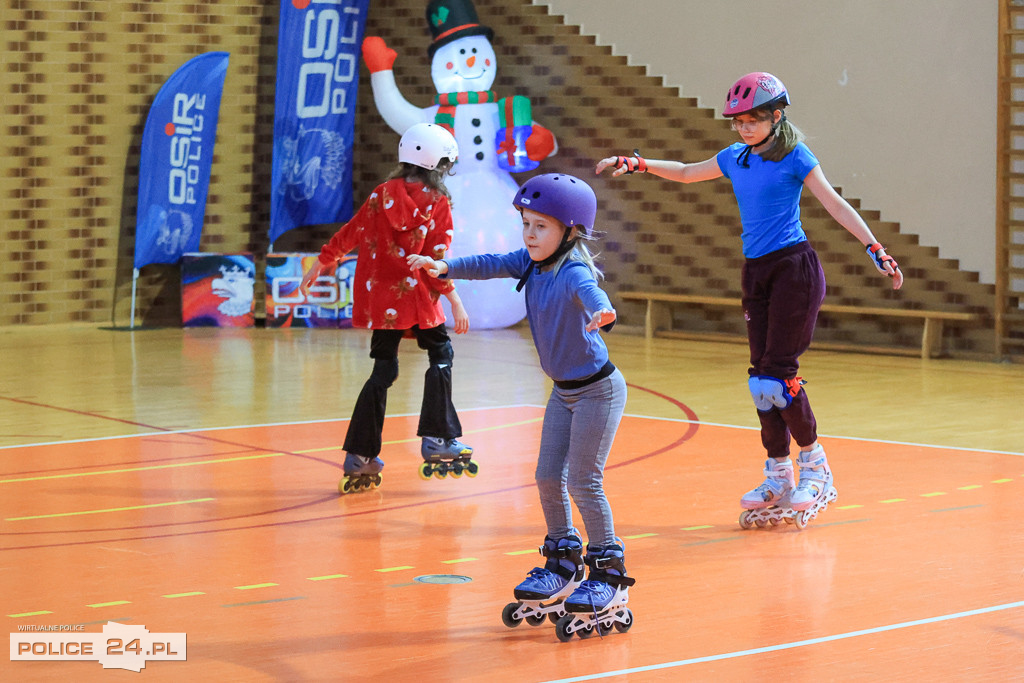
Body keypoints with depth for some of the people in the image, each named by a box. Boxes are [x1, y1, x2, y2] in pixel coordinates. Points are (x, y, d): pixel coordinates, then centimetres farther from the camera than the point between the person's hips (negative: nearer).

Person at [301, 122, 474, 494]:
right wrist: (455, 301, -5)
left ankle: (360, 456, 7)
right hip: (417, 296, -4)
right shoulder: (437, 203, -7)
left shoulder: (382, 195, 2)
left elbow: (349, 233, 7)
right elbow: (436, 259, -10)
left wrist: (320, 265, 18)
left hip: (378, 296, 4)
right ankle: (437, 439, 8)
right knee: (440, 356, 15)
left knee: (383, 371, 10)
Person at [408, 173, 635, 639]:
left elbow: (589, 291, -48)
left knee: (584, 482, -7)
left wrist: (601, 312, -70)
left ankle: (610, 576, 4)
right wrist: (444, 267, -19)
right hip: (563, 390, 8)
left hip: (598, 389, -8)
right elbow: (491, 265, -4)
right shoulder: (532, 263, -1)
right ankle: (563, 565, 23)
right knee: (548, 477, 9)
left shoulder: (573, 271, -27)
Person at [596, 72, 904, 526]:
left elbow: (834, 204, -8)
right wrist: (634, 163, 23)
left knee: (778, 374, -12)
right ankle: (778, 477, 11)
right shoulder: (735, 159, 13)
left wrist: (874, 249, -15)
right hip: (756, 273, 6)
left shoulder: (795, 157, -4)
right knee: (762, 380, 3)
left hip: (794, 269, -6)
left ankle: (815, 465, 5)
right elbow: (687, 173, 29)